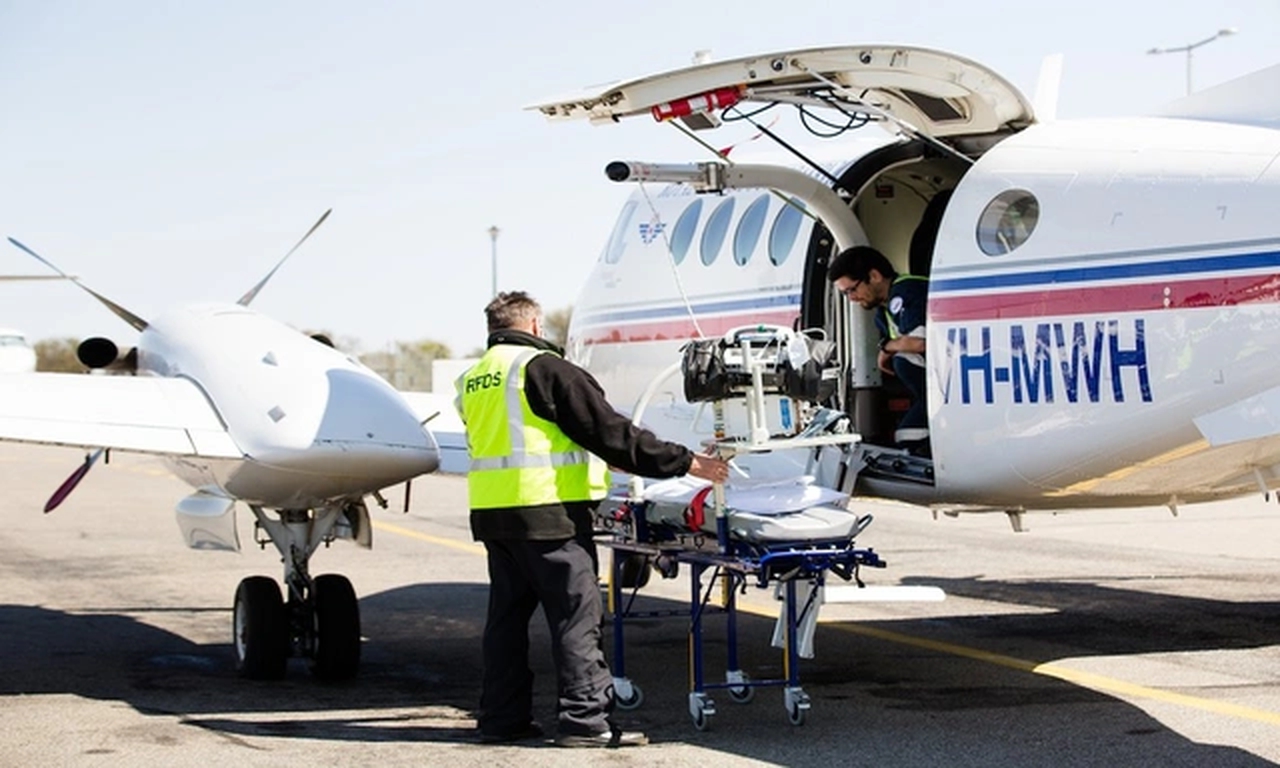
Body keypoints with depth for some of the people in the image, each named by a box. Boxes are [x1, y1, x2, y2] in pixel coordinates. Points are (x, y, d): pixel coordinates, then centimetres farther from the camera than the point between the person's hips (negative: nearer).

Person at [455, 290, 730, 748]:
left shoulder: (473, 379, 15)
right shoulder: (542, 366, -9)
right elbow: (609, 430, -12)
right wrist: (683, 462, -9)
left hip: (491, 513, 8)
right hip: (548, 512, -8)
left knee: (507, 613, 13)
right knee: (576, 613, -4)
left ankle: (502, 717, 16)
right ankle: (585, 718, -5)